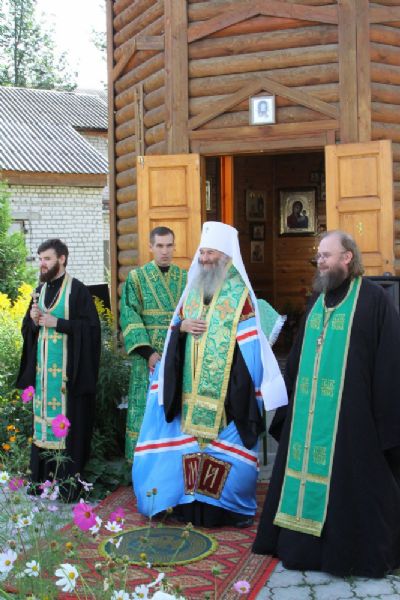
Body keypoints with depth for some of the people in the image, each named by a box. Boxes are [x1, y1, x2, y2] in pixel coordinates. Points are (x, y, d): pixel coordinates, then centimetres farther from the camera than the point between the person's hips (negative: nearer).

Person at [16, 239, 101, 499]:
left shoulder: (78, 290, -6)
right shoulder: (40, 290, 14)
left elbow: (91, 326, -13)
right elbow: (27, 329, 19)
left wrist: (57, 322, -17)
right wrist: (33, 319, -4)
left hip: (68, 370, -6)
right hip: (42, 369, 6)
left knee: (69, 422, -3)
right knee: (43, 419, 8)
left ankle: (70, 481, 4)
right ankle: (42, 476, 16)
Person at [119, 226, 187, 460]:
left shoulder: (186, 279, 8)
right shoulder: (137, 278, 1)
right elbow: (130, 318, -6)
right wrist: (147, 352, -16)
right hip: (149, 357, -2)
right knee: (147, 411, -1)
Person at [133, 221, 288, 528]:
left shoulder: (240, 293, -4)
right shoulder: (192, 290, 13)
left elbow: (249, 342, -7)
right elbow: (176, 328, 18)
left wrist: (246, 385, -14)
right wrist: (182, 326, -6)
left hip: (226, 388, -5)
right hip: (191, 387, 5)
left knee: (226, 442, -2)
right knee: (192, 439, 8)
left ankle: (235, 505, 11)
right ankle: (194, 501, 20)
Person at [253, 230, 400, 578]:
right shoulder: (318, 300, 13)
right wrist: (291, 399, 16)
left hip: (350, 410, -6)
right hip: (308, 410, 7)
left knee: (349, 481, 2)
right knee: (306, 472, 12)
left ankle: (360, 551, 18)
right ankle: (302, 543, 26)